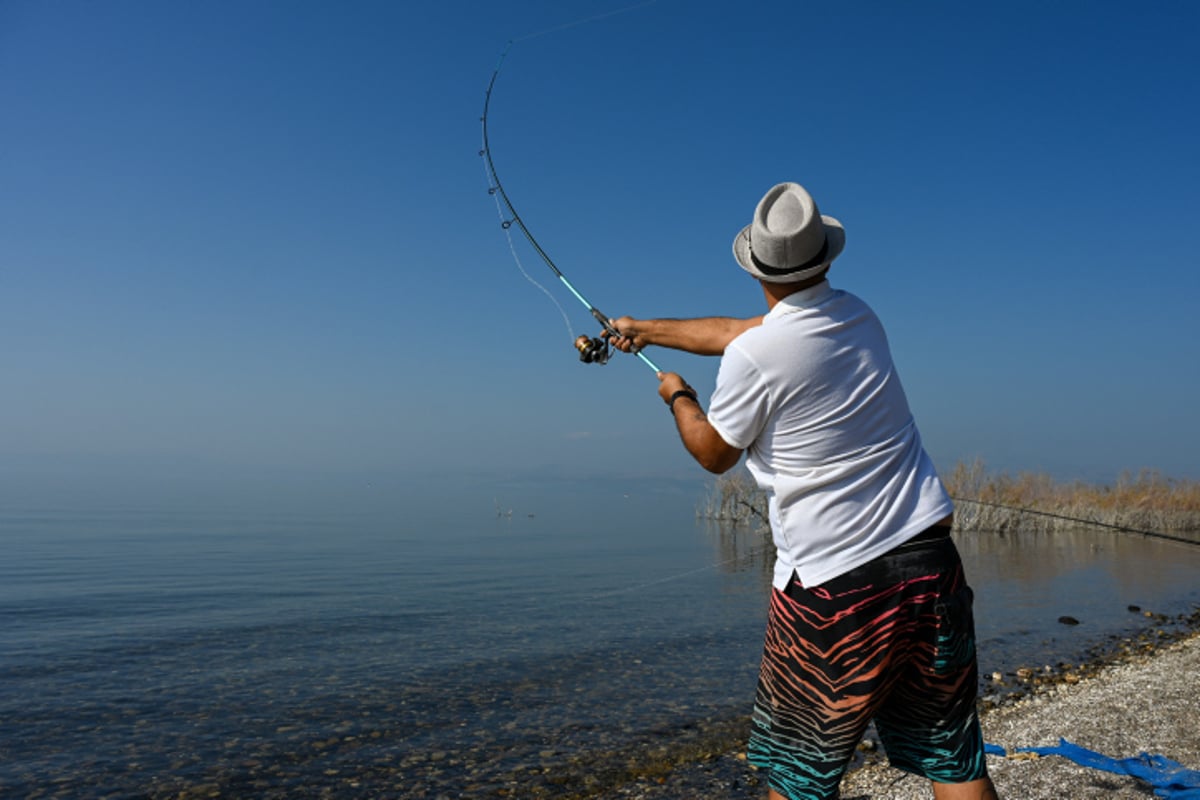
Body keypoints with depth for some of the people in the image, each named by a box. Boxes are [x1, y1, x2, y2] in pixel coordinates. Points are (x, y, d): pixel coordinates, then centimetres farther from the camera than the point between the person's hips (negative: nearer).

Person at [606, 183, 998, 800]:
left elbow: (714, 454, 2)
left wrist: (678, 396, 21)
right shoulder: (858, 316, 6)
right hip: (927, 557, 6)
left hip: (833, 586, -6)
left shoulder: (754, 357, -15)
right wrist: (647, 329, 27)